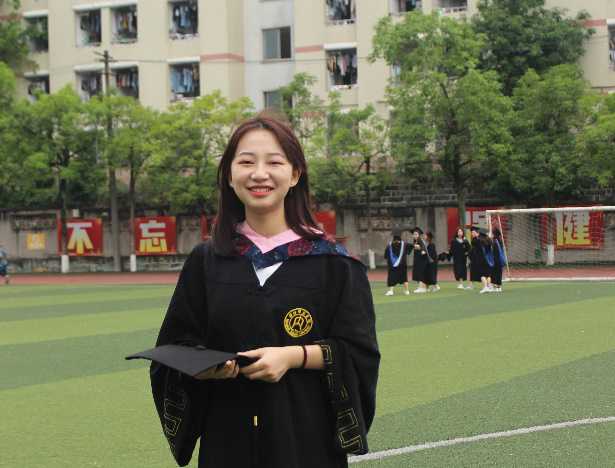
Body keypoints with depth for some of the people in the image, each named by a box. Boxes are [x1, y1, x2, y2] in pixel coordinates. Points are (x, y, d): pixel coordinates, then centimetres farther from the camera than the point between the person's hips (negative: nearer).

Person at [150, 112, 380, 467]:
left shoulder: (331, 262, -2)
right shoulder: (206, 262, 5)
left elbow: (359, 352, -3)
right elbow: (175, 347, 8)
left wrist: (294, 355, -17)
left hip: (305, 433, -2)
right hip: (228, 437, 2)